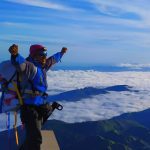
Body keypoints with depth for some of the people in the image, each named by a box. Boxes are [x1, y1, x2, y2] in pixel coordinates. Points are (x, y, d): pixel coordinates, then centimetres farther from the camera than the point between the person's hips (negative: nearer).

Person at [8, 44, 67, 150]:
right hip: (29, 108, -9)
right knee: (36, 139, -12)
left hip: (39, 107, 9)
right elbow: (21, 63, -41)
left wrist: (61, 53, 43)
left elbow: (53, 60, 27)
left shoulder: (42, 67, 8)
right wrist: (15, 54, -63)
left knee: (33, 136, 26)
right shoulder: (30, 67, -18)